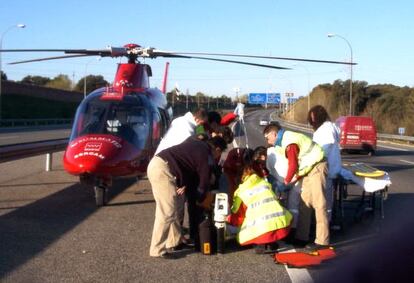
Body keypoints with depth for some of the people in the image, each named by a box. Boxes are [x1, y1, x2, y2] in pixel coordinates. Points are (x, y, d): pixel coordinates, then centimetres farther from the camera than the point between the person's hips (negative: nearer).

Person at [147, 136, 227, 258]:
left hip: (155, 163, 10)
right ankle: (157, 250, -4)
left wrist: (184, 184, 17)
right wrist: (200, 200, 22)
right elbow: (204, 182, 6)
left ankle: (174, 241, 28)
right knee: (167, 212, -7)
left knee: (169, 208, 19)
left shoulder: (196, 143, 22)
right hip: (163, 169, -10)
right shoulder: (206, 156, -2)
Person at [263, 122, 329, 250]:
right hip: (309, 169, 10)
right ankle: (302, 236, 19)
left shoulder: (289, 142, -19)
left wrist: (286, 181, -5)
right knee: (304, 204, 12)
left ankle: (322, 241, -9)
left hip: (316, 168, -10)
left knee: (319, 204, -10)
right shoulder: (286, 140, 11)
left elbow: (293, 165, -18)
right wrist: (296, 177, 7)